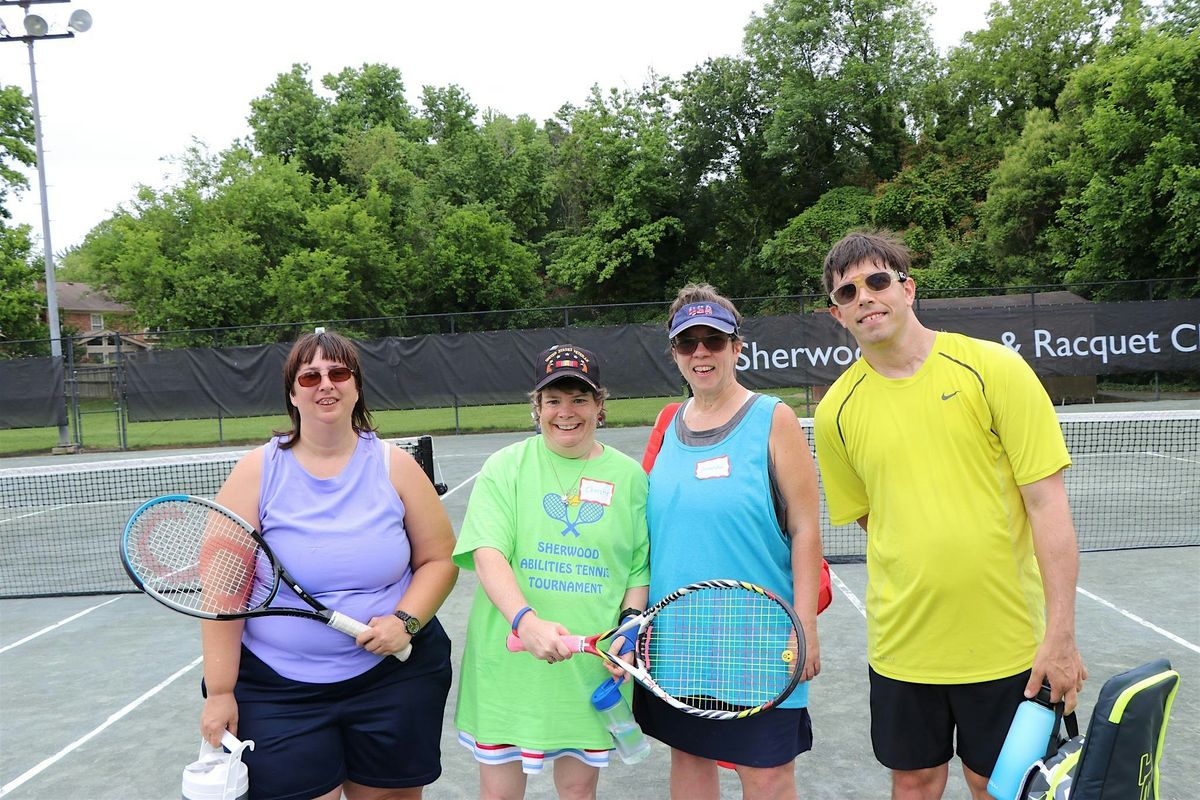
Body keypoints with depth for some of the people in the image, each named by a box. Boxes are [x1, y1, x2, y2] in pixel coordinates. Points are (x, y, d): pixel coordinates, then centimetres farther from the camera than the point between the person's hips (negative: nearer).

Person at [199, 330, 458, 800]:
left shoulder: (395, 466, 0)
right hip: (277, 690, -1)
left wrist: (406, 620, -13)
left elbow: (439, 559, 3)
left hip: (394, 674, 2)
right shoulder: (257, 472, -4)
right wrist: (219, 691, -7)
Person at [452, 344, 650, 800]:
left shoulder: (629, 476, 4)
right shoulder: (506, 467, -2)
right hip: (510, 661, -1)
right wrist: (525, 621, -28)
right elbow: (487, 554, -14)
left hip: (593, 667, 1)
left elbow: (638, 569, 7)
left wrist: (628, 630, -8)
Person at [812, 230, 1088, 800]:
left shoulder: (993, 368, -10)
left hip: (1005, 641, -2)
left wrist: (1060, 634, -14)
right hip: (901, 642, 2)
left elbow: (1046, 502, -11)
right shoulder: (837, 411, -3)